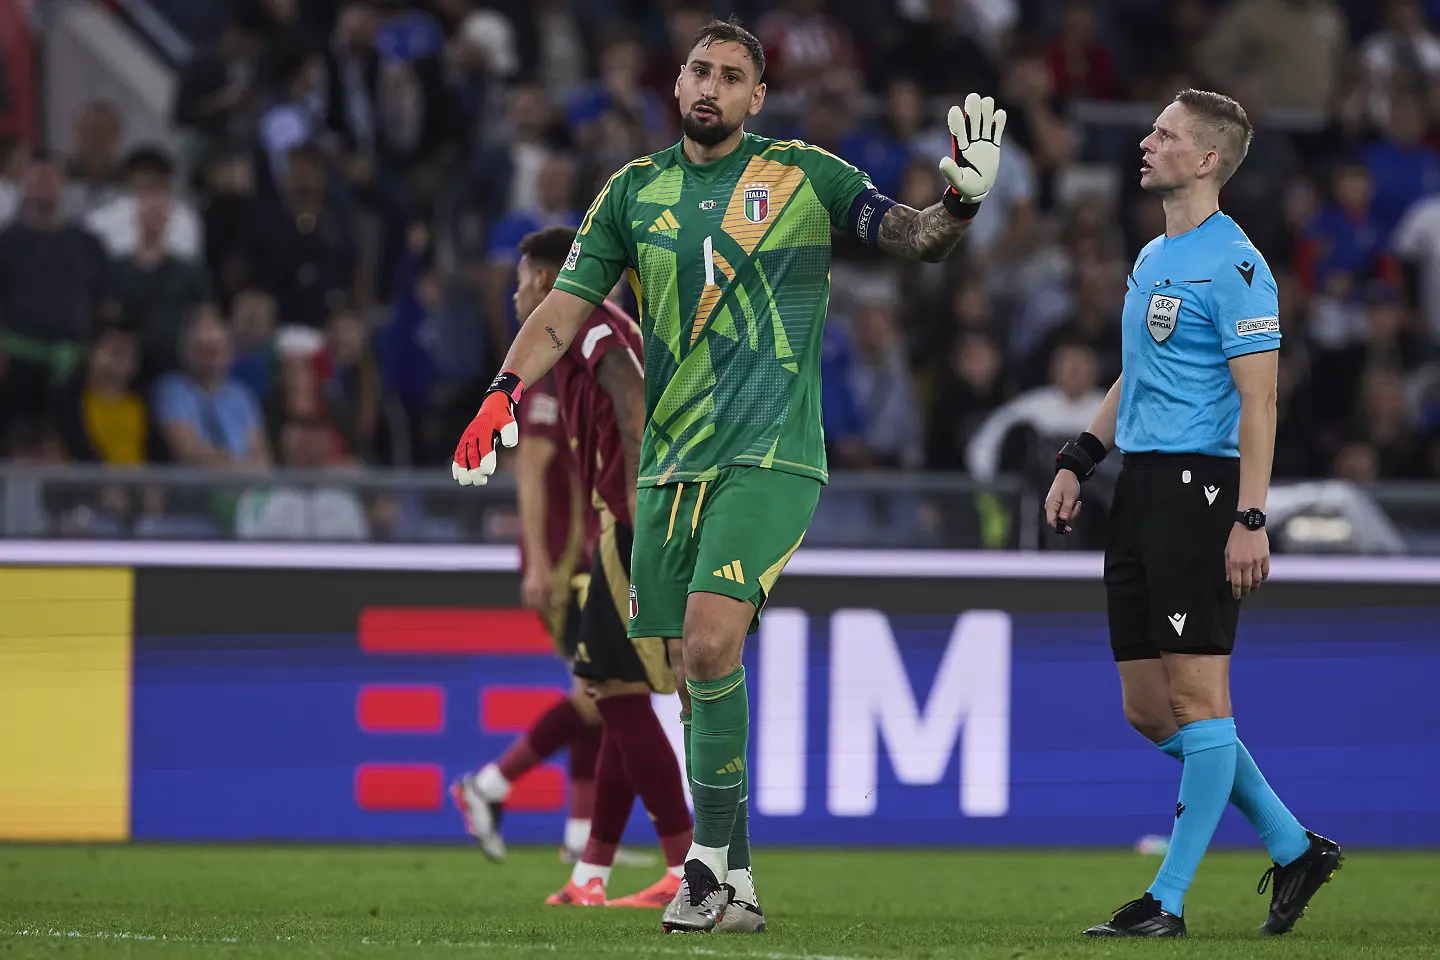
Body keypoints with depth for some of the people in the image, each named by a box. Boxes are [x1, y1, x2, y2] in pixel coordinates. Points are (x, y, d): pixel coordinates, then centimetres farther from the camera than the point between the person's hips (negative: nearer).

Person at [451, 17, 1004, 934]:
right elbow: (567, 308, 11)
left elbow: (915, 237, 2)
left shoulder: (802, 174, 2)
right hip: (671, 462, 4)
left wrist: (961, 197, -19)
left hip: (769, 455, -4)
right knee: (694, 668, 5)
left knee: (710, 643, -20)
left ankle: (713, 854, -11)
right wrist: (505, 393, -4)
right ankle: (732, 878, 15)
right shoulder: (636, 190, 10)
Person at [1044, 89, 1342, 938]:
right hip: (1142, 485, 10)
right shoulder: (1152, 259, 17)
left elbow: (1258, 401, -15)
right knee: (1150, 709, 8)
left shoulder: (1234, 265, -11)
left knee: (1196, 695, -6)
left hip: (1199, 484, -10)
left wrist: (1251, 519, -20)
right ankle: (1294, 850, 18)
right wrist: (1078, 463, 21)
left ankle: (1169, 900, -5)